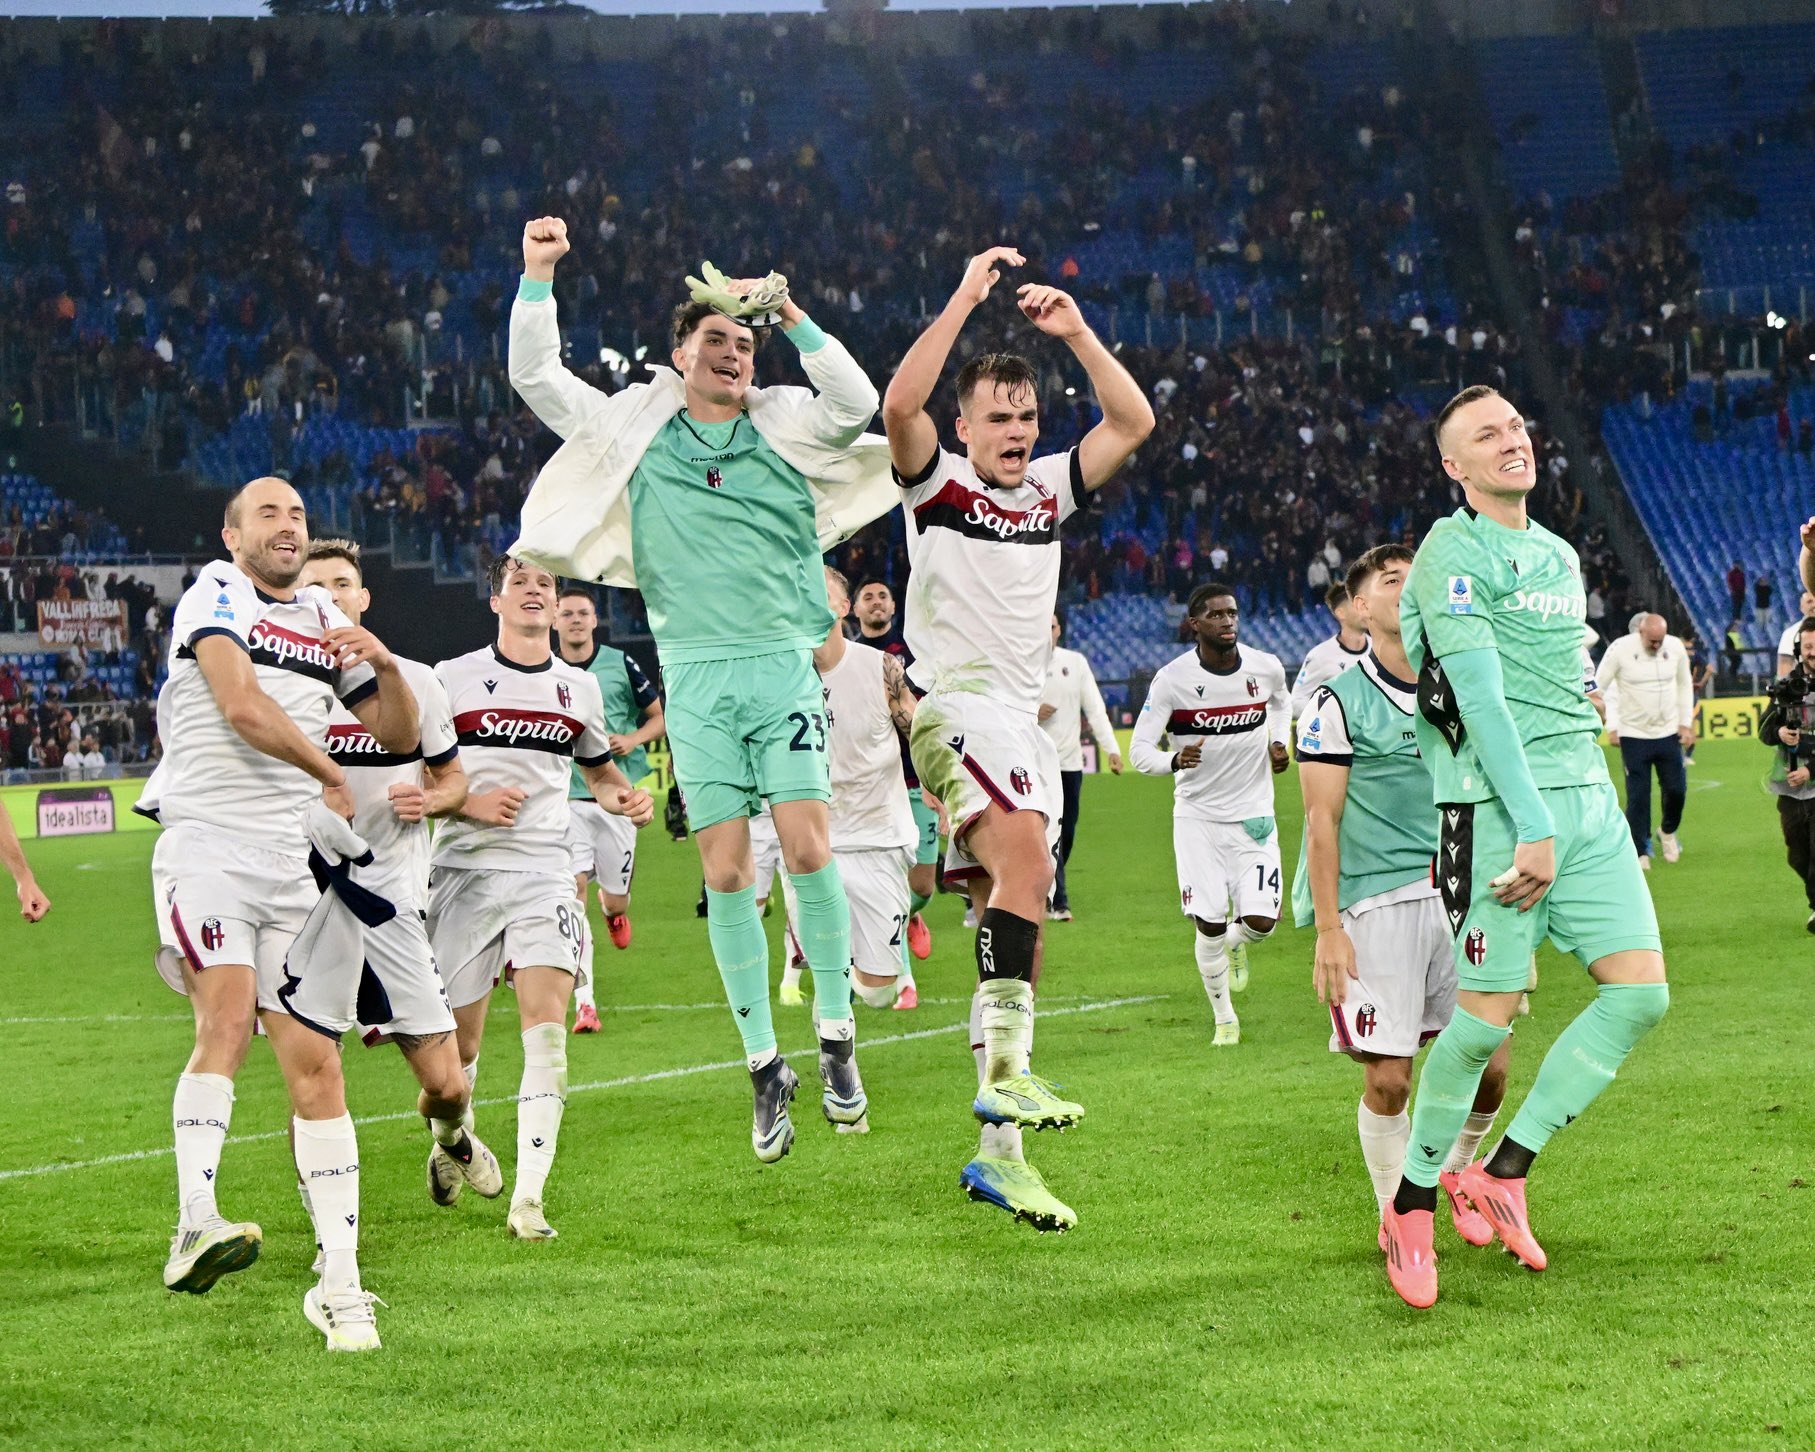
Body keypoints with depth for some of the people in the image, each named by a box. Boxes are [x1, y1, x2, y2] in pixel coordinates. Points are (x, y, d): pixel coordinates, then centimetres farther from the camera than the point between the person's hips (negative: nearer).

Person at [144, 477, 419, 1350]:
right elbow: (240, 705, -17)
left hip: (287, 859, 6)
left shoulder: (326, 620, 19)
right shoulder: (214, 596, -1)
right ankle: (194, 1227, -36)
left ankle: (339, 1282, 2)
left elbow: (400, 737, 22)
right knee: (227, 1018, -27)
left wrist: (385, 666, 2)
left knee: (314, 1063, 0)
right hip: (205, 842, -6)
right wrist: (332, 777, -4)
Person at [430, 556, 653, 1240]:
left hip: (545, 870, 1)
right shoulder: (451, 679, 2)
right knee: (457, 1040, 4)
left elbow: (600, 774, 28)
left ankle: (528, 1200, -19)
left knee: (547, 1027, -17)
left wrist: (626, 797, 6)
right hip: (464, 869, -1)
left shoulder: (579, 687, 13)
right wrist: (469, 801, -13)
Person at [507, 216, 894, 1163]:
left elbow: (858, 403, -8)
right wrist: (538, 275, 4)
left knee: (807, 849, -11)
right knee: (726, 874, -2)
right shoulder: (636, 430, 13)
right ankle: (764, 1067, 5)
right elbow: (535, 378, 12)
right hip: (695, 675, 1)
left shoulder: (784, 426, 10)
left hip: (782, 665, -1)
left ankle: (837, 1038, 4)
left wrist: (789, 314, -11)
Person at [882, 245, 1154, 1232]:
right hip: (957, 705, -7)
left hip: (1026, 724, 7)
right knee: (1026, 861, -31)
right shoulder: (936, 484, 1)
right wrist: (966, 299, -18)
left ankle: (996, 1150, 7)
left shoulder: (1049, 489, 17)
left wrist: (1075, 331, 1)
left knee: (1013, 927, 5)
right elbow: (899, 404, -18)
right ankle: (1005, 1067, -39)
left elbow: (1133, 422, 9)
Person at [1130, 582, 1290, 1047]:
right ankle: (1224, 1019, 18)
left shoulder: (1266, 668, -4)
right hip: (1198, 817, -2)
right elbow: (1139, 751, -14)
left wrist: (1279, 742, 3)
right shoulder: (1172, 679, -13)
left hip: (1254, 816, 2)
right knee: (1209, 926, -5)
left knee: (1260, 922, -9)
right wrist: (1174, 760, -35)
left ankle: (1235, 943, 29)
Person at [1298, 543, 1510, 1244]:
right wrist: (1328, 930, -9)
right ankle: (1396, 1211, 14)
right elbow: (1322, 821, -3)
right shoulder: (1339, 702, -1)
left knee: (1489, 1064, 0)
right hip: (1377, 904, -4)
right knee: (1388, 1077, -5)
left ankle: (1456, 1173, 28)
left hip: (1461, 894, 4)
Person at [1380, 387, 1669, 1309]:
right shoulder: (1452, 552, -6)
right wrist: (1533, 827, -21)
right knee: (1487, 1016, -7)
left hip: (1587, 796, 8)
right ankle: (1411, 1206, 9)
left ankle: (1506, 1167, 7)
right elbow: (1480, 697, -15)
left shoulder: (1558, 554, 20)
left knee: (1640, 992, -3)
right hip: (1500, 807, -8)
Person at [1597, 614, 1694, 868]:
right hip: (1633, 735, -3)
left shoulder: (1675, 648, -4)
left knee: (1676, 790, 3)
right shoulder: (1620, 649, -13)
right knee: (1637, 796, -3)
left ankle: (1668, 831, 31)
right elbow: (1599, 688, -3)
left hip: (1668, 733, 3)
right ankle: (1640, 852, 7)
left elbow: (1684, 685, 12)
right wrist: (1611, 727, -7)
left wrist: (1686, 723, 8)